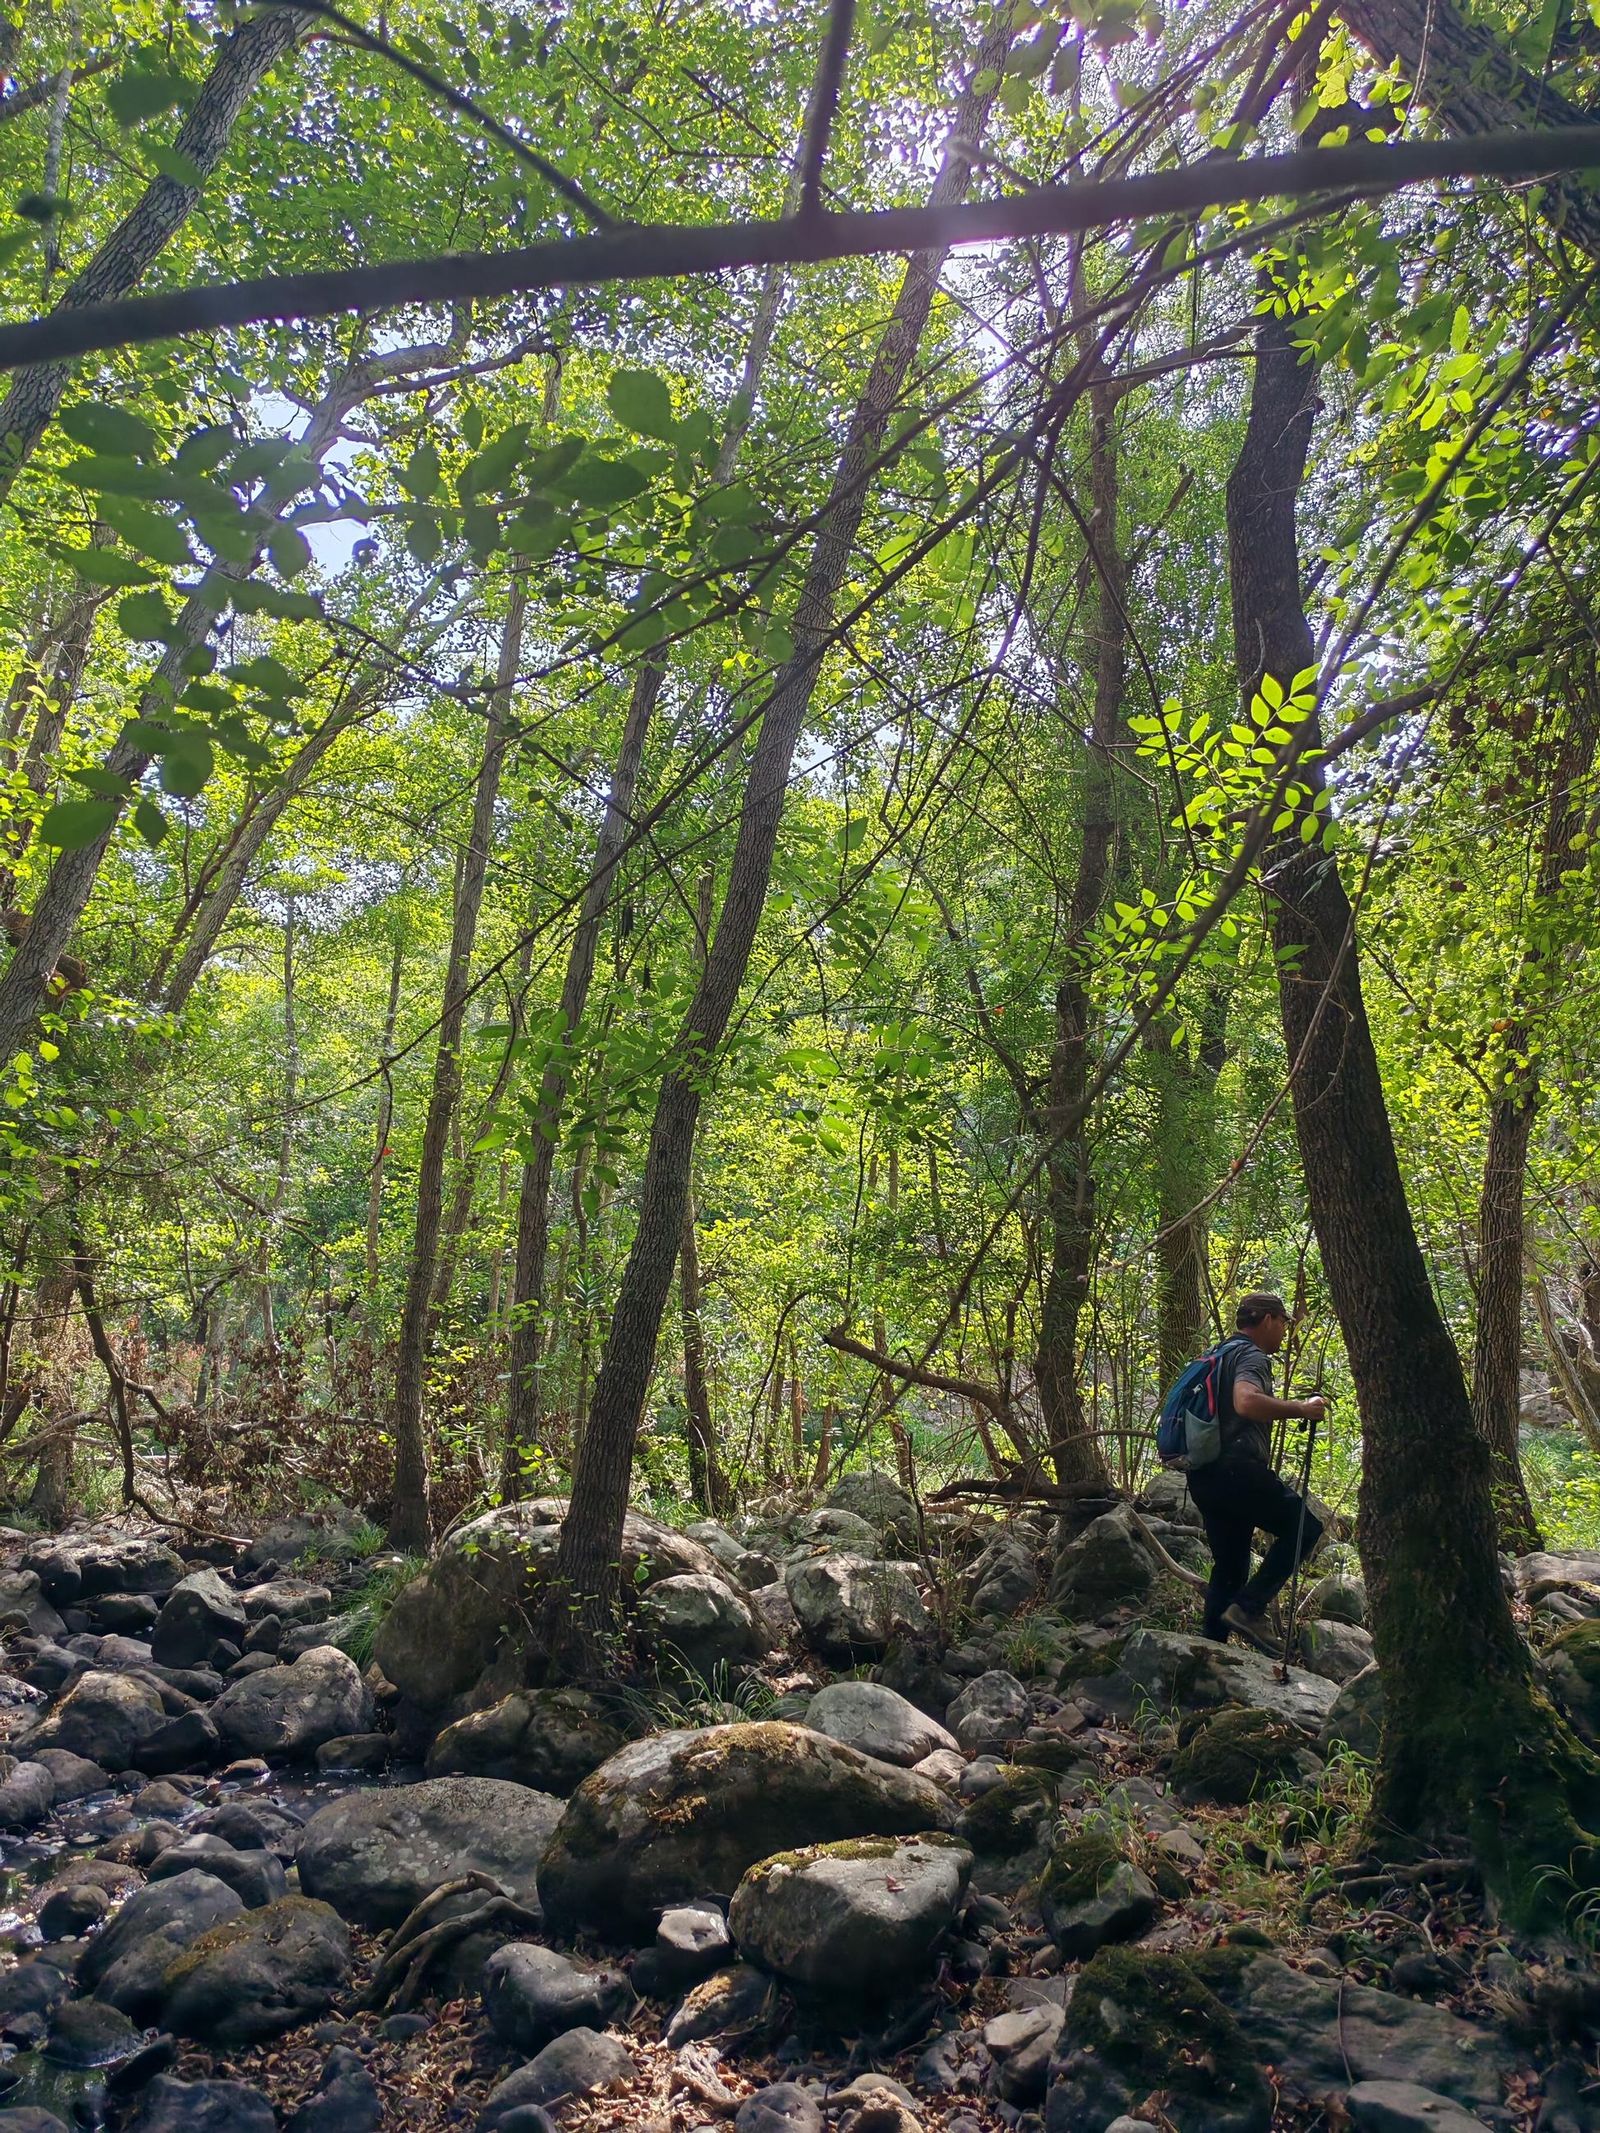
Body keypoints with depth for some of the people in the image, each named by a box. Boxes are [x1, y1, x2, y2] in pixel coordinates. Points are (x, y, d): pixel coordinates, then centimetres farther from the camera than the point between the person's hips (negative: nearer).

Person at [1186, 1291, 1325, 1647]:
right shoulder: (1253, 1356, -6)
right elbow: (1246, 1402, -28)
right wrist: (1301, 1409, -18)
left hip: (1203, 1477, 9)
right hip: (1236, 1470, -9)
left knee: (1228, 1568, 14)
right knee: (1305, 1527, 1)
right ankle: (1248, 1608, -8)